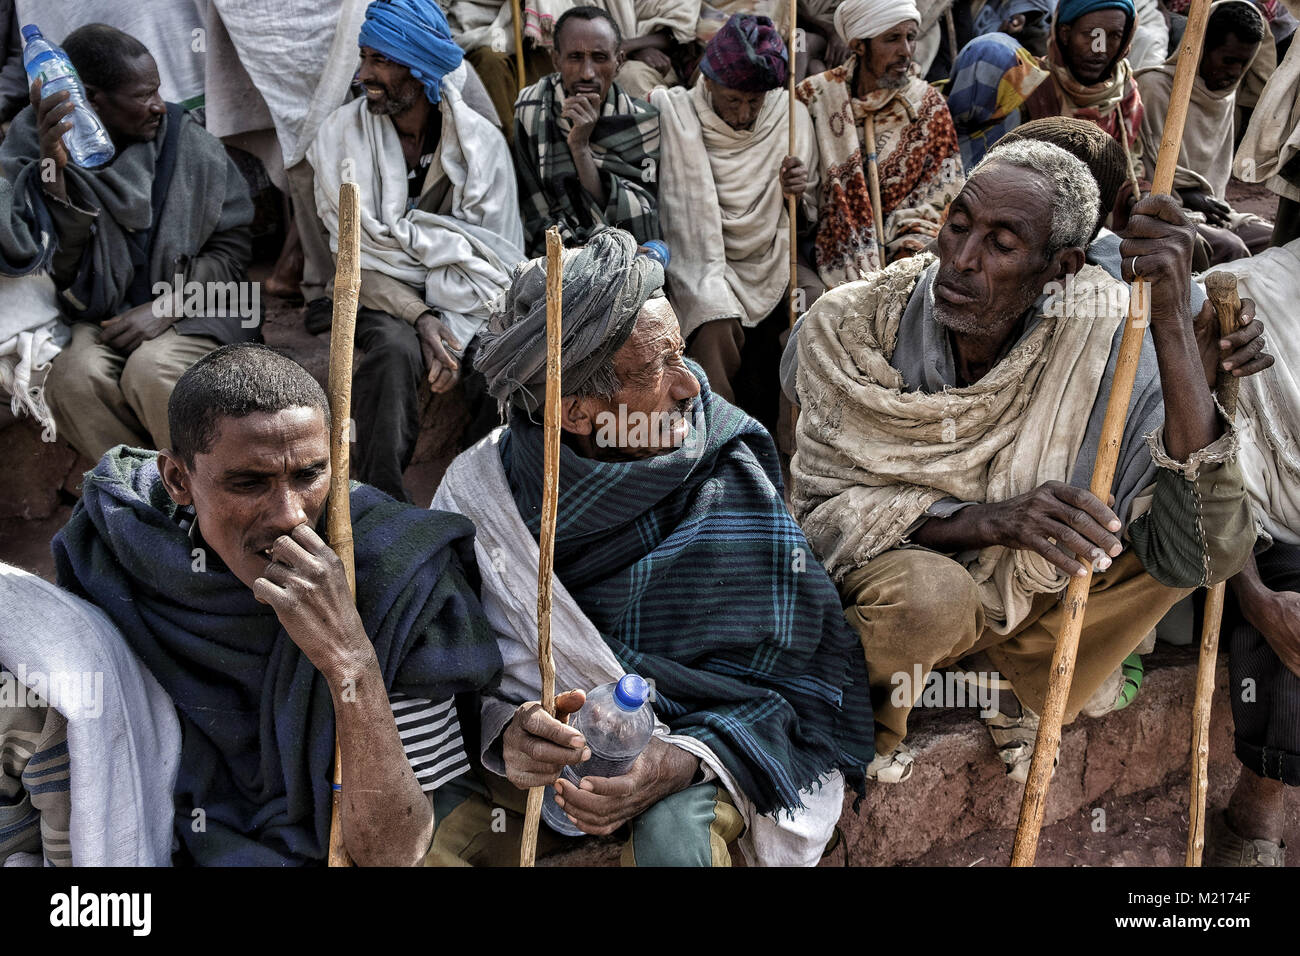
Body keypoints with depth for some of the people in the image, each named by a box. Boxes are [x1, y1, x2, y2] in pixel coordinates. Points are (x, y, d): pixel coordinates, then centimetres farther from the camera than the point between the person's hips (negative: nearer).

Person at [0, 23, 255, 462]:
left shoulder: (187, 143, -4)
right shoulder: (39, 143, -2)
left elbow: (233, 247, -1)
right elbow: (60, 268, -9)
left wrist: (164, 309, -14)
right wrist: (52, 169, -24)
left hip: (192, 308, -1)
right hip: (102, 315, 1)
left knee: (149, 371, -31)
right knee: (73, 376, -28)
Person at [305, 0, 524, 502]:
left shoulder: (481, 142, -3)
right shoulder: (342, 134, -3)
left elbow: (496, 258, -4)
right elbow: (356, 257, -5)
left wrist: (455, 332, -18)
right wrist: (421, 319, -20)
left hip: (462, 301, 1)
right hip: (380, 296, 0)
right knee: (396, 348, -34)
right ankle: (380, 501, -26)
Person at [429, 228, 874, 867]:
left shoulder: (732, 482, -12)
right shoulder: (481, 488, -10)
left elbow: (786, 673, -10)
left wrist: (681, 760, -27)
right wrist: (501, 731, -28)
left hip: (683, 739, -1)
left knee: (676, 833, -32)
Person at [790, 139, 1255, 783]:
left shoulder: (1105, 340, -22)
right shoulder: (849, 326, -21)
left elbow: (1199, 556, -31)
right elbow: (820, 511, -18)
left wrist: (1172, 314, -39)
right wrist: (985, 519, -35)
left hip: (1025, 593, 3)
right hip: (888, 575, -2)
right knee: (927, 593, -37)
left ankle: (1015, 674, 6)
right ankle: (882, 683, 3)